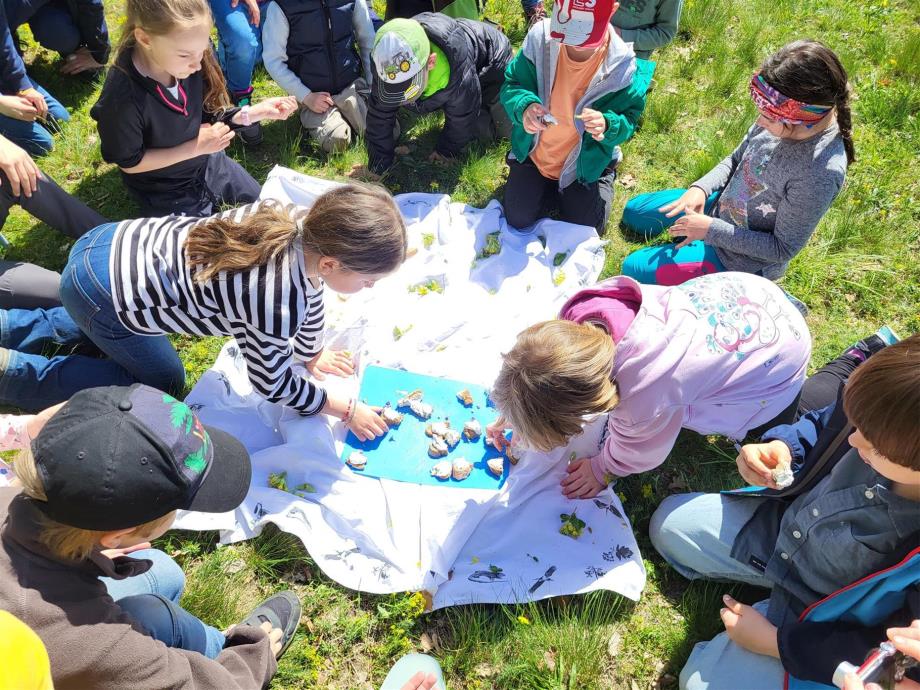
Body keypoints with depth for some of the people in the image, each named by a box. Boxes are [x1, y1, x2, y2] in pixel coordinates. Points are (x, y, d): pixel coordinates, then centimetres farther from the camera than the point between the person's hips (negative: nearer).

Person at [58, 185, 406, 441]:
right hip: (99, 295, -7)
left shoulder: (302, 221, -16)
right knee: (165, 383, 17)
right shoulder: (275, 306, -38)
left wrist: (312, 354, 22)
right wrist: (348, 410, -4)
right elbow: (273, 383, -17)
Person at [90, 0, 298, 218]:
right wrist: (194, 147, -28)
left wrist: (257, 112, -20)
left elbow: (205, 116, -6)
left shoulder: (188, 65, -21)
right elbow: (130, 163, -23)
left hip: (209, 164, 6)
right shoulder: (122, 97, -37)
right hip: (167, 195, -5)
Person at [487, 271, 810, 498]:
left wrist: (602, 470, 5)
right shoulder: (584, 309, -28)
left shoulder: (643, 404, -41)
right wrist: (518, 410, 3)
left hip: (781, 350, -5)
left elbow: (637, 452, -15)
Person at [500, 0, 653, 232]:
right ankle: (550, 187, 30)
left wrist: (607, 125, -41)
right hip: (535, 154, 2)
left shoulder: (621, 65, -24)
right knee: (518, 220, -1)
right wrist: (525, 106, -37)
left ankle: (604, 180, 32)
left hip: (585, 164, -1)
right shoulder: (540, 38, -21)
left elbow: (629, 119, -15)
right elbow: (510, 86, -12)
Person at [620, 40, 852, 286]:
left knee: (634, 269, -8)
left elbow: (782, 249, -25)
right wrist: (701, 188, -15)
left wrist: (711, 230, -25)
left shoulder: (820, 174, -37)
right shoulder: (782, 118, -16)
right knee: (633, 212, 16)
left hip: (744, 258, -8)